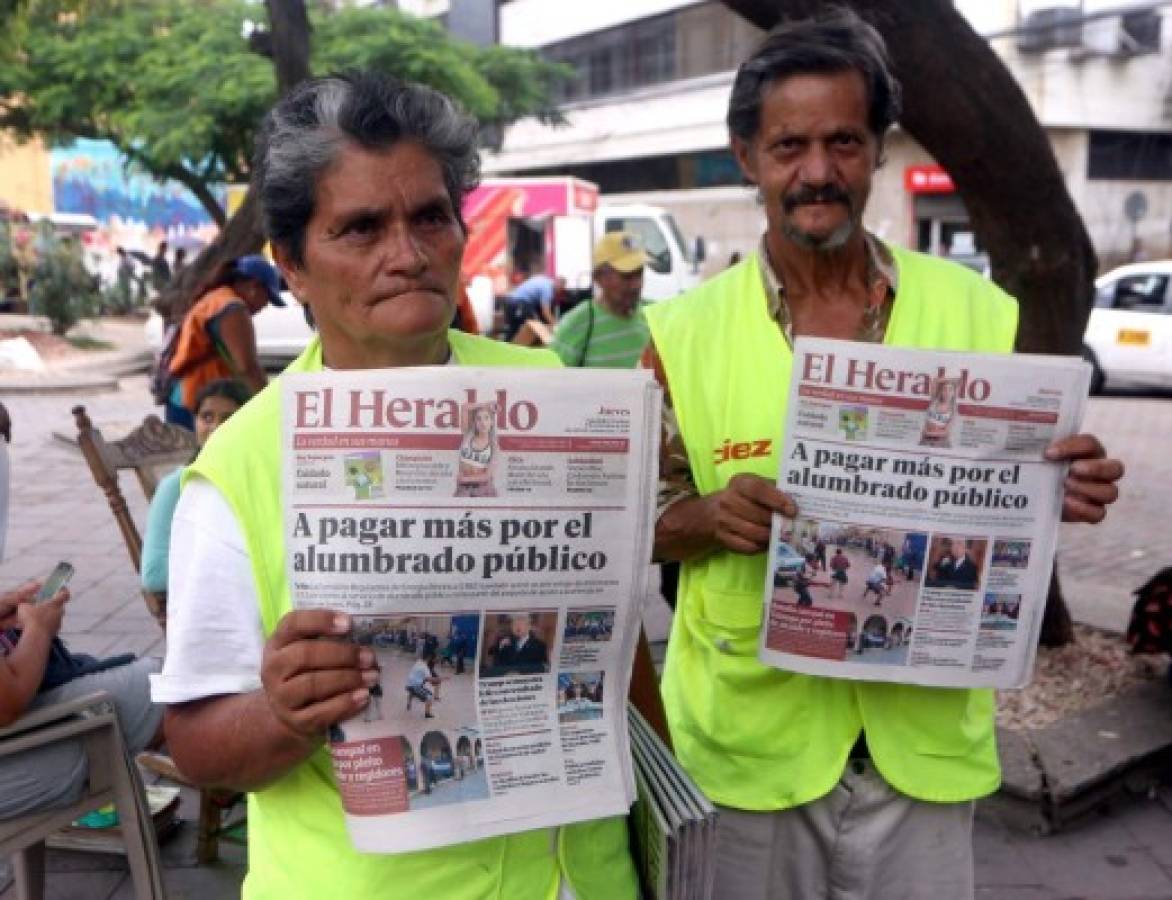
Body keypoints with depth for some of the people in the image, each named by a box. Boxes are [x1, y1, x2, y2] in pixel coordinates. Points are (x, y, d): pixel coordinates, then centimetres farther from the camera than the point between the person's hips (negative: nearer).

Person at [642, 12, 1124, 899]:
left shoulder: (978, 313, -3)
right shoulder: (684, 333, -7)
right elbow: (638, 520, -1)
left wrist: (1064, 491, -15)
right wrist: (711, 515, -22)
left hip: (925, 733, 1)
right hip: (750, 735, -1)